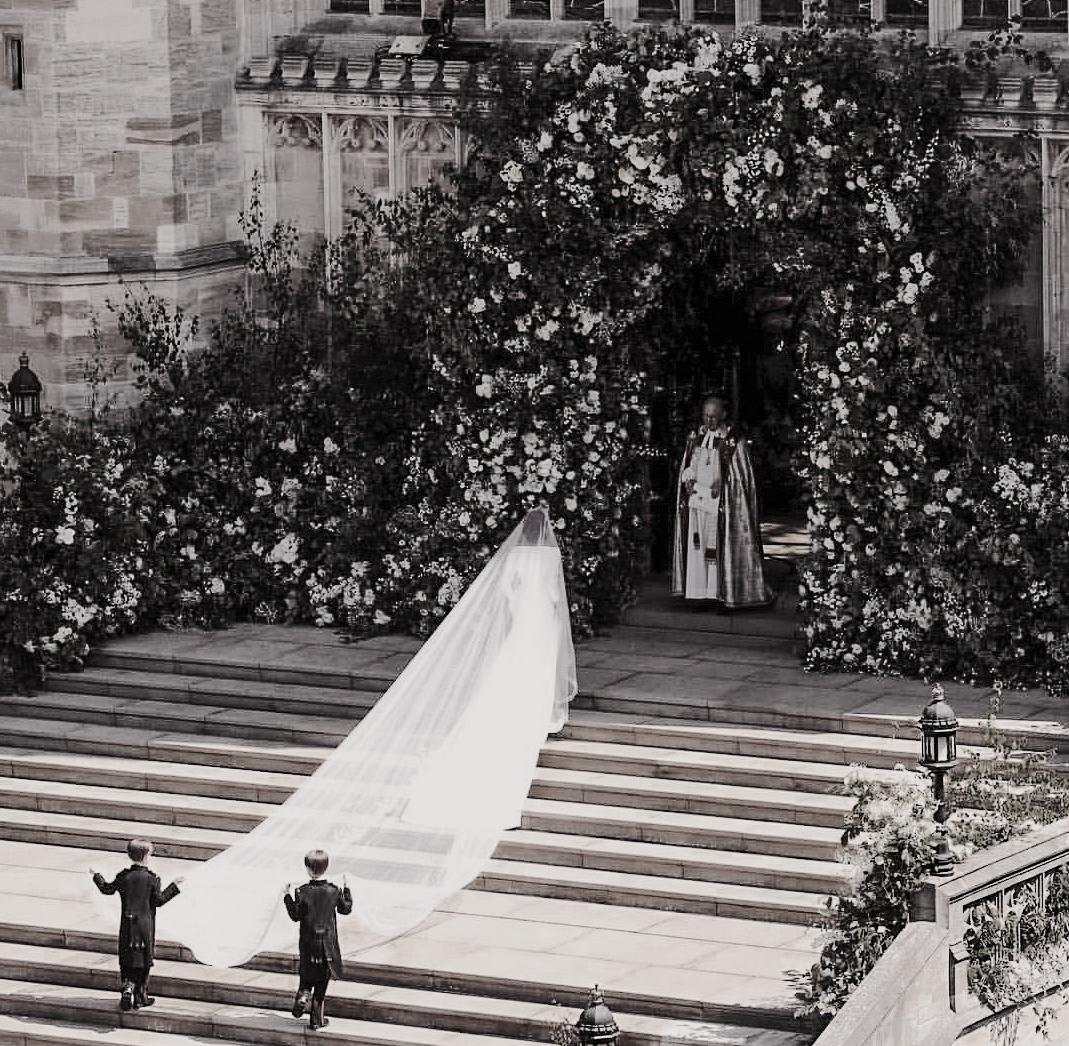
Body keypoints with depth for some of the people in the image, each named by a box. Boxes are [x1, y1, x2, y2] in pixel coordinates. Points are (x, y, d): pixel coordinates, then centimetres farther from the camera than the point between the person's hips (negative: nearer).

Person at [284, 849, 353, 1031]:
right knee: (322, 982, 10)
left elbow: (295, 916, -4)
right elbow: (346, 909, 4)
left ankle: (302, 995, -10)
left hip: (307, 943, 0)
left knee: (307, 977, 21)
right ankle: (316, 1020, 13)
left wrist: (288, 897, 7)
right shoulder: (333, 892, -11)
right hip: (328, 944, 0)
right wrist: (346, 889, 15)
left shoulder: (302, 892, -13)